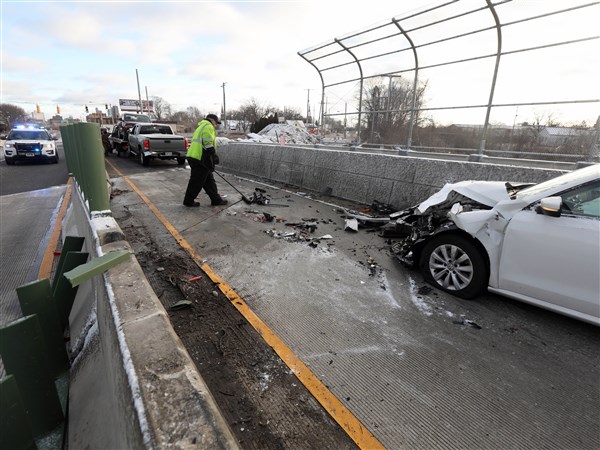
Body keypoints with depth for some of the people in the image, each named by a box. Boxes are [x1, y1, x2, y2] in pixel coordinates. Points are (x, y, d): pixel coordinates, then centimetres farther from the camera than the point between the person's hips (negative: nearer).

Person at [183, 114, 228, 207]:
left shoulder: (201, 127, 28)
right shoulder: (208, 127, -6)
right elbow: (208, 144, -18)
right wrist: (214, 156, -14)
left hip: (194, 157, 11)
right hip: (200, 159, -11)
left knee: (209, 180, 13)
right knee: (197, 182, -1)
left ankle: (216, 199, 17)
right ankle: (189, 201, 11)